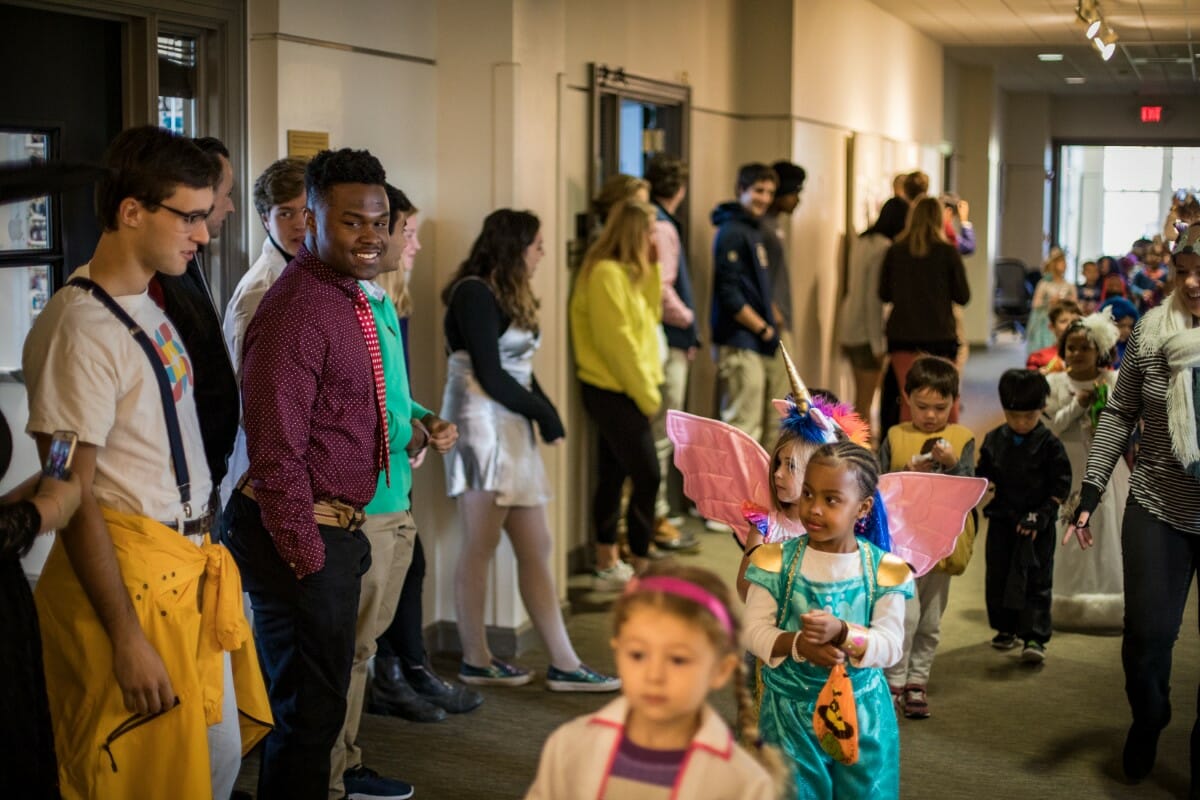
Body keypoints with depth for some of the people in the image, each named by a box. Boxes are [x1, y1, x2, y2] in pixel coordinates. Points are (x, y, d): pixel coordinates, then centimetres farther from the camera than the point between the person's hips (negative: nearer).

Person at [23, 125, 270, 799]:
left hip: (191, 565, 9)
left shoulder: (149, 308, 10)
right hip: (127, 573, -9)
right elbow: (73, 498, -20)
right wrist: (127, 640, -20)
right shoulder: (81, 327, -18)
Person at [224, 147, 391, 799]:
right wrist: (308, 558, -19)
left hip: (336, 528, 10)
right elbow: (276, 455, -23)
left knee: (312, 702, 21)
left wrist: (345, 534, 17)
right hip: (306, 535, -10)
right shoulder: (297, 310, -20)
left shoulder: (348, 295, 12)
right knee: (310, 713, 1)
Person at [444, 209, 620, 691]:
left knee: (537, 548, 6)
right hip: (482, 428, -9)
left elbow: (519, 372, 14)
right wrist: (545, 412, -3)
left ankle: (564, 664, 7)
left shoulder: (506, 296, 19)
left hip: (512, 431, 9)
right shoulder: (474, 294, -9)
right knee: (480, 547, -1)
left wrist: (543, 411, -3)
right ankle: (475, 661, 9)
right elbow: (490, 378, -13)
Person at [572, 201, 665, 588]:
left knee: (613, 475, 13)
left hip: (620, 391, 10)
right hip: (615, 392, -10)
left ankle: (608, 566, 20)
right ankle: (641, 568, 1)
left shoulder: (626, 273, 13)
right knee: (647, 476, -7)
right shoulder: (606, 274, -17)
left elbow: (649, 317, 9)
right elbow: (616, 340, -20)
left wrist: (651, 269, 2)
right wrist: (646, 393, -15)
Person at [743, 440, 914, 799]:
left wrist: (841, 632, -30)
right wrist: (798, 644, -27)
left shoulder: (883, 570, -8)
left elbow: (890, 647, -13)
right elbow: (753, 630, -9)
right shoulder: (778, 561, -7)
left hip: (863, 712, 0)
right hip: (790, 710, 0)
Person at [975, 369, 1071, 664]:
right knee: (998, 576, 11)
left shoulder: (1049, 444, -8)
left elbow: (1061, 485, -6)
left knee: (1037, 581, -2)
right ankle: (1005, 628, 27)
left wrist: (1042, 514, -13)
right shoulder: (994, 440, 3)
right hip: (1001, 521, 4)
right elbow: (982, 474, 13)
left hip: (1036, 525, -4)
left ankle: (1035, 637, 1)